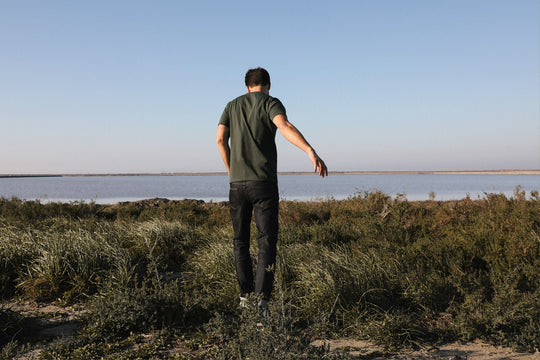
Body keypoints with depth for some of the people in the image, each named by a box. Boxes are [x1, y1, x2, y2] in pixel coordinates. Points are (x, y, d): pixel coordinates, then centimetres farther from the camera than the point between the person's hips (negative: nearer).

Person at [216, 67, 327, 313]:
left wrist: (231, 171, 13)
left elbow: (220, 139, 2)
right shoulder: (271, 103, 1)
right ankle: (262, 298, -15)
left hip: (237, 182, 4)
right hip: (263, 183, -4)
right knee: (267, 242, -1)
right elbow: (284, 126, -21)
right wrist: (311, 151, -33)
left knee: (240, 240, 17)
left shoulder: (232, 106, 15)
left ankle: (245, 296, 23)